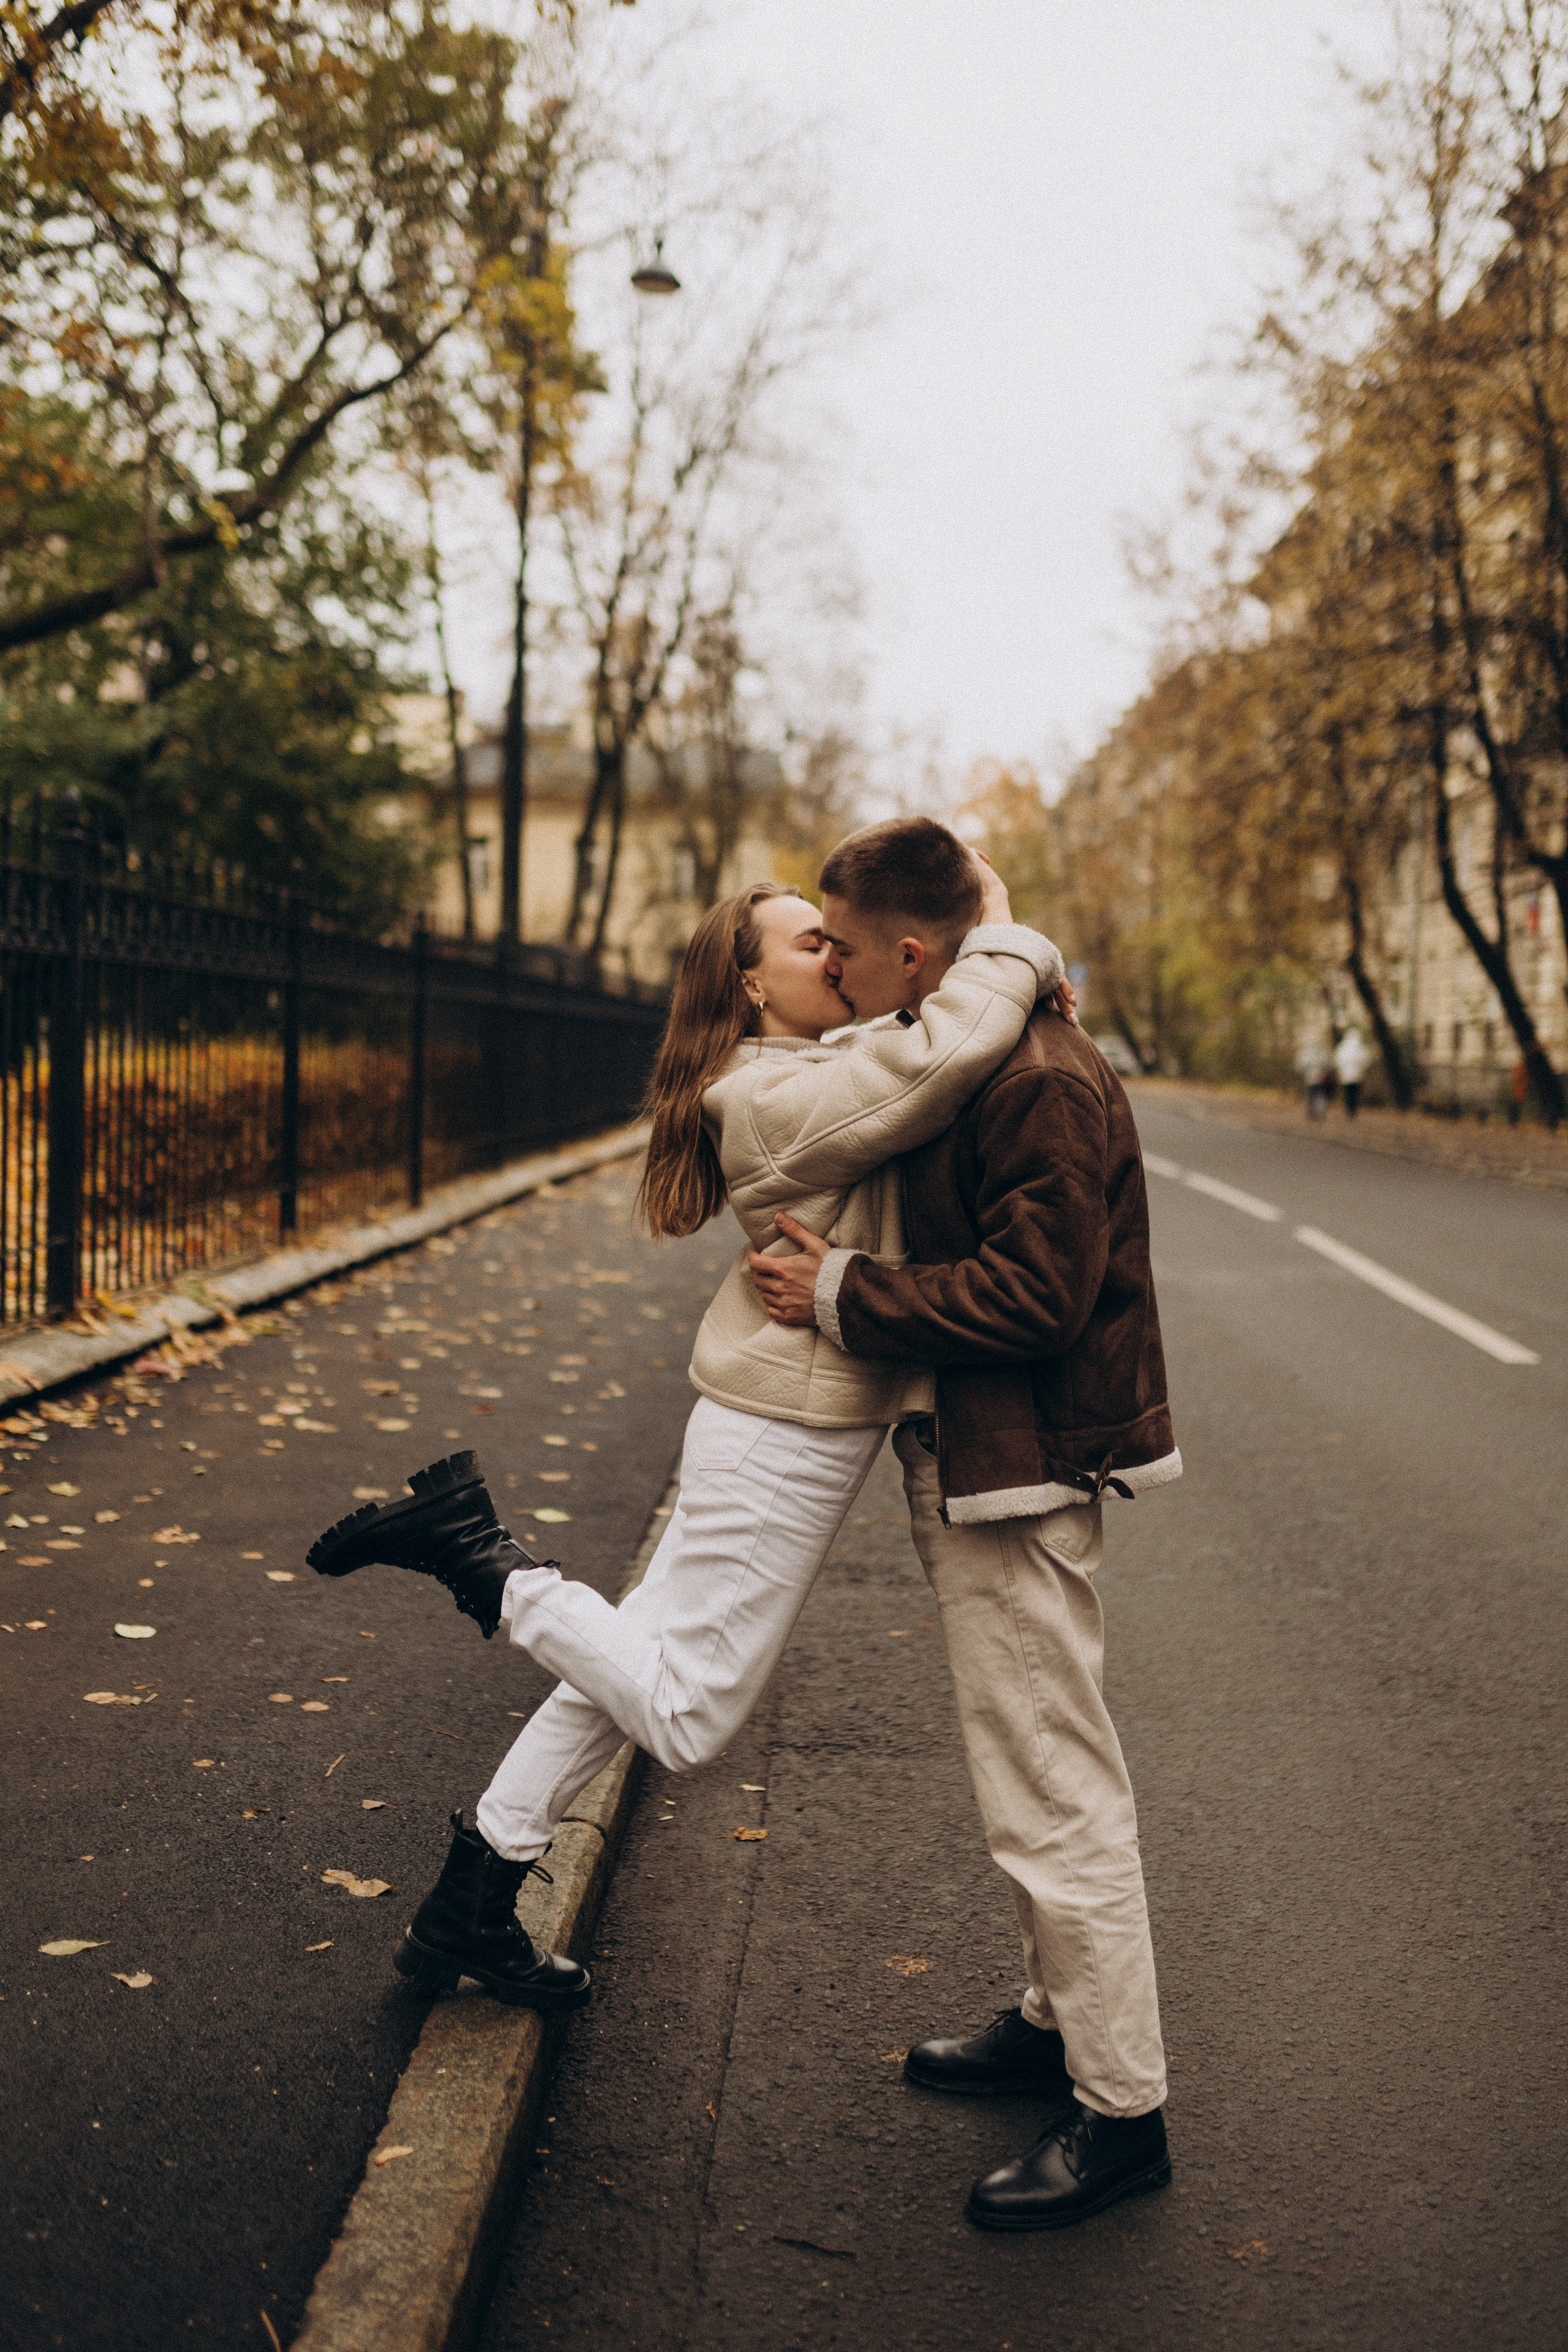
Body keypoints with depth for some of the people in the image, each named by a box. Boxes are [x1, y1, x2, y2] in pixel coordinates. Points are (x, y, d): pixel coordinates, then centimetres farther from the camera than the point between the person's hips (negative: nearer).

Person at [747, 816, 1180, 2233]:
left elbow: (1031, 1294, -25)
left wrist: (843, 1295, -19)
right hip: (976, 1465, 11)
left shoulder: (1041, 1083, -20)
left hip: (1023, 1476, -11)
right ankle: (1059, 2025, 37)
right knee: (1041, 1778, 21)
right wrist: (837, 1273, 6)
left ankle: (1123, 2112, 13)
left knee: (1054, 1796, -1)